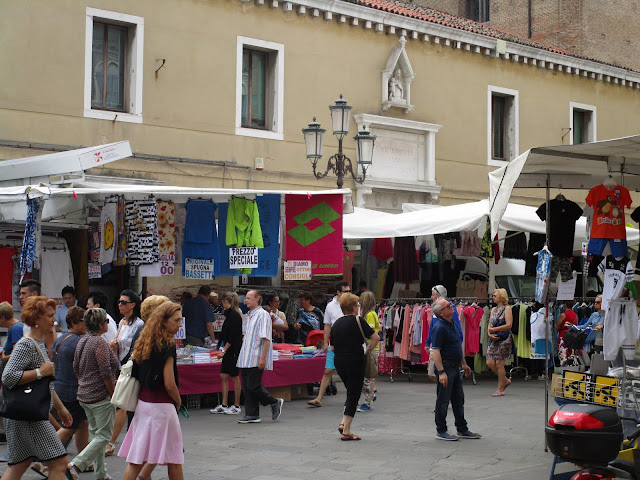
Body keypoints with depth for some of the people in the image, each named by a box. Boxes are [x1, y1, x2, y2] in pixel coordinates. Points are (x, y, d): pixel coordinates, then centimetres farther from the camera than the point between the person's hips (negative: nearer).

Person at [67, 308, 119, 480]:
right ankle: (75, 465, -13)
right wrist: (114, 395, -11)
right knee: (104, 435, -3)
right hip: (101, 396, -9)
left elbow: (76, 369, 16)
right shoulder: (100, 343, -17)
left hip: (84, 395, 9)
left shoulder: (82, 341, 9)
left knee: (95, 433, 15)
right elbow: (106, 373, -19)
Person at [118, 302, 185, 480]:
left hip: (142, 403, 8)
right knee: (173, 460, 4)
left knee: (137, 459, 7)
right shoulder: (166, 346, -15)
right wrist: (178, 402, 2)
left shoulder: (145, 343, 9)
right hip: (161, 406, -8)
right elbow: (169, 384, -17)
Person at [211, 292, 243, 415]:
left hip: (233, 351, -10)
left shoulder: (234, 316, -16)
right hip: (228, 351, 10)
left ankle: (236, 406, 7)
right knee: (223, 376, 9)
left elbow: (232, 337, -20)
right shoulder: (230, 314, 13)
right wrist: (223, 349, 22)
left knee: (234, 377, -1)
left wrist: (224, 350, -18)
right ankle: (224, 405, 13)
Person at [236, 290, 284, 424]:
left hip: (256, 360, -9)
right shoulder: (250, 316, 19)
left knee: (253, 386, -10)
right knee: (246, 388, 5)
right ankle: (251, 415, 10)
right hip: (245, 360, 9)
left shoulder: (262, 315, -9)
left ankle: (275, 403, 8)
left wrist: (263, 357, -22)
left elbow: (266, 338, -16)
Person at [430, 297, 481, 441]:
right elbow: (435, 351, -23)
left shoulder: (452, 324, 12)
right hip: (446, 366, -10)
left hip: (455, 367, 10)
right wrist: (441, 372, -27)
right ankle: (441, 432, 8)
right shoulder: (440, 327, -18)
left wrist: (464, 364, 24)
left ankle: (462, 429, 25)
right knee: (443, 401, 0)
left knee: (458, 400, 16)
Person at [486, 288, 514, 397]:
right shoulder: (493, 309, 16)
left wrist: (494, 329, -13)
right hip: (494, 339, 7)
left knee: (499, 364, -5)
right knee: (489, 362, 0)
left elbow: (509, 325, -14)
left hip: (504, 339, -7)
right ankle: (505, 380, 20)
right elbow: (490, 325, 15)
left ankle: (500, 390, 5)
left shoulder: (507, 308, -5)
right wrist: (490, 334, -5)